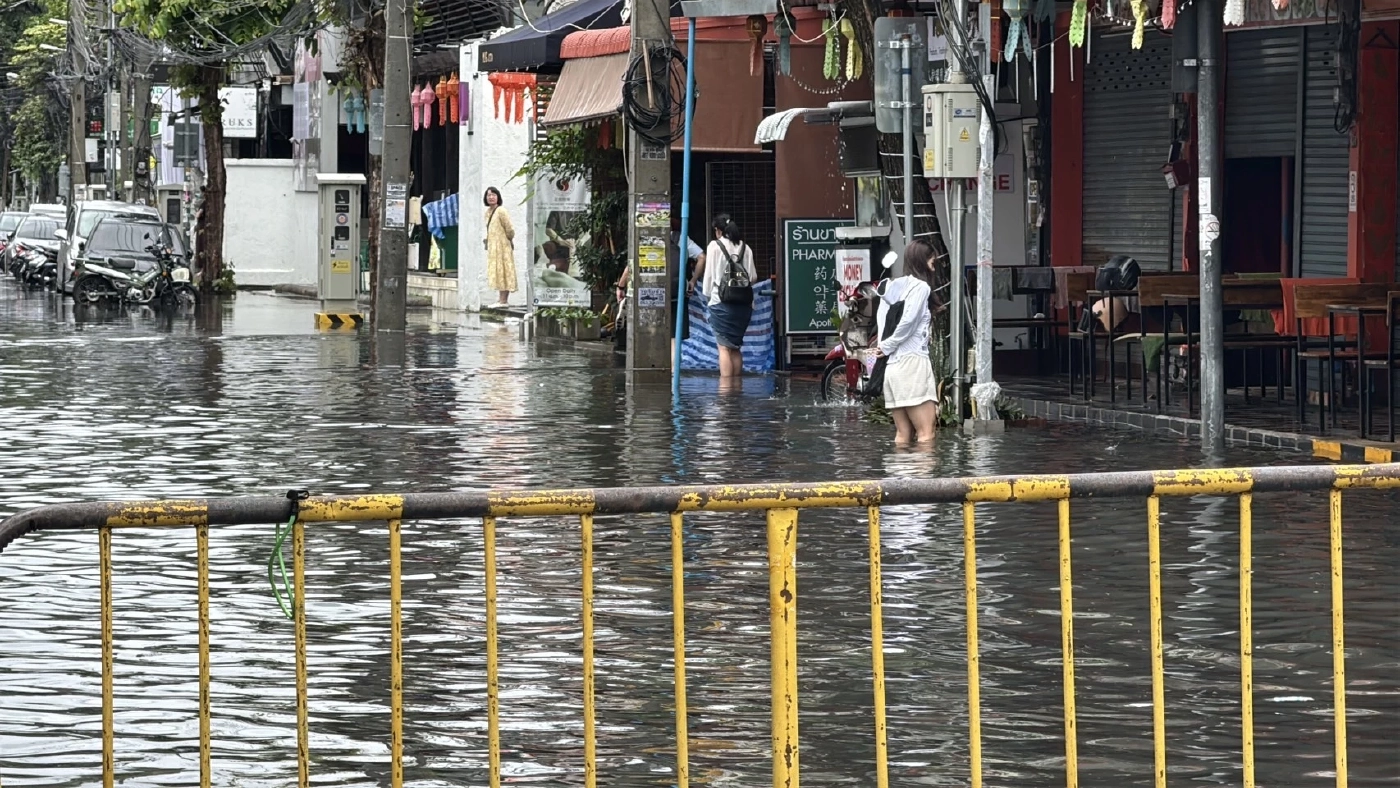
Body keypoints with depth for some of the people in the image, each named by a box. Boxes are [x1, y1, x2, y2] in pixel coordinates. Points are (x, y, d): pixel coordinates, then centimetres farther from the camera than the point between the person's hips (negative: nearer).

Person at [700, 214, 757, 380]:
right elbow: (753, 276, 6)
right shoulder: (745, 248, 7)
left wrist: (708, 293, 14)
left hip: (721, 302, -4)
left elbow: (709, 274, -1)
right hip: (744, 303, 4)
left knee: (724, 347, -4)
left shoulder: (714, 246, -3)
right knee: (736, 347, 12)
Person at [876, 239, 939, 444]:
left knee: (903, 434, 8)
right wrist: (887, 347, -3)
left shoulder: (891, 286, 16)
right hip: (913, 361, -8)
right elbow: (908, 321, -14)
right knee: (926, 433, -9)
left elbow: (881, 319, 10)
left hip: (891, 365, 8)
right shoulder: (920, 287, -7)